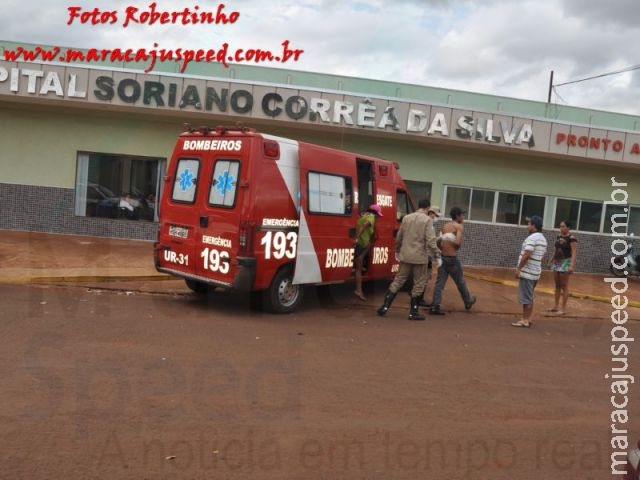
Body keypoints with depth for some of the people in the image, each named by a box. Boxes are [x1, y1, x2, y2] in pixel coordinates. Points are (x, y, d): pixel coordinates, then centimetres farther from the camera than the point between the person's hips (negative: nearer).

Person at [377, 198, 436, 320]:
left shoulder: (406, 217, 7)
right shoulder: (427, 220, -9)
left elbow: (399, 236, 14)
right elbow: (430, 240, -16)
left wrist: (397, 250, 28)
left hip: (405, 255, 5)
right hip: (419, 257, -5)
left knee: (398, 281, 12)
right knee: (419, 284, 6)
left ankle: (385, 307, 10)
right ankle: (413, 312, 9)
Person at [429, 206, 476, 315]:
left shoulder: (445, 226, 12)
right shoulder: (459, 226, -8)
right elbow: (458, 242, -21)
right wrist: (458, 247, -2)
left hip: (442, 257, 6)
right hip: (452, 258, -6)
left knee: (440, 283, 3)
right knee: (460, 282, 14)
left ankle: (435, 306, -4)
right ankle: (468, 301, 33)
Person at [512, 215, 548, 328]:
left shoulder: (532, 238, -17)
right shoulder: (543, 239, 14)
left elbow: (526, 255, -23)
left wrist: (518, 268, -16)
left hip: (527, 272, -9)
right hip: (535, 272, 9)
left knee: (525, 297, -3)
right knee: (529, 297, 16)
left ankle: (524, 320, 1)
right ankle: (527, 318, 21)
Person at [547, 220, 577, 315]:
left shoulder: (571, 238, -12)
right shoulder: (559, 237, 11)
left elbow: (574, 253, -19)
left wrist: (572, 265, -27)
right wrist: (551, 261, 22)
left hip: (566, 262, -8)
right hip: (557, 262, 8)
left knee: (564, 286, -3)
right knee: (557, 285, 12)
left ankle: (563, 308, 2)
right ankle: (556, 306, 20)